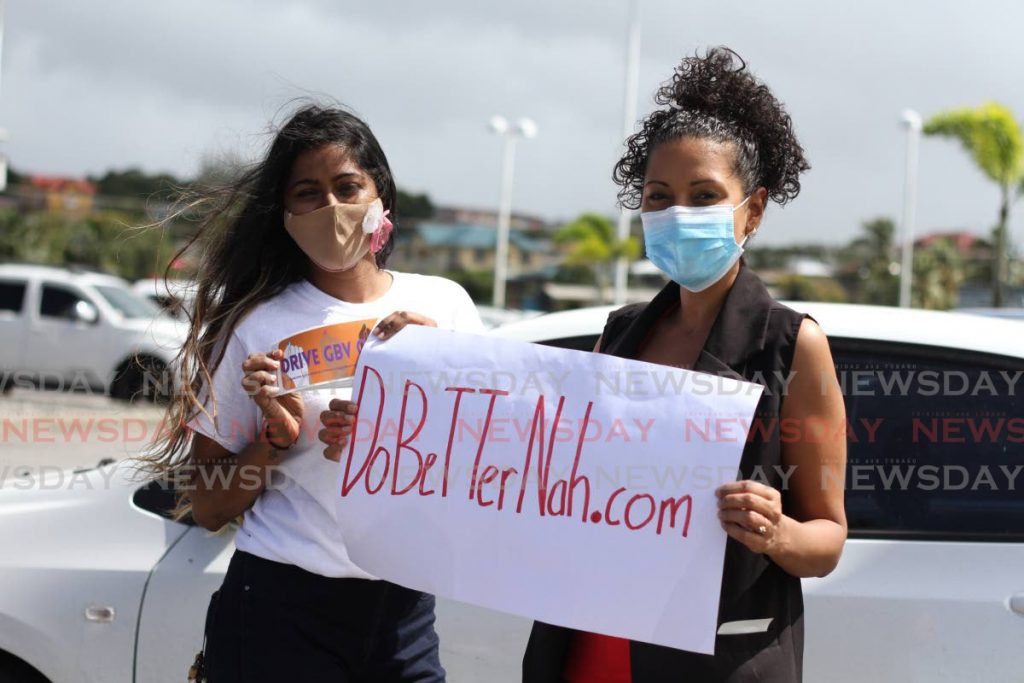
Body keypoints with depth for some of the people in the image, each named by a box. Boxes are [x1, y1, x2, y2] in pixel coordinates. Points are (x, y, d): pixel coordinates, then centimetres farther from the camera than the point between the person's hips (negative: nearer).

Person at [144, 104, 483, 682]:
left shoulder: (442, 304, 4)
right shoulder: (256, 324, -1)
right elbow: (208, 508, 2)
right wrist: (277, 438, -14)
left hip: (405, 609, 2)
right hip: (282, 610, -2)